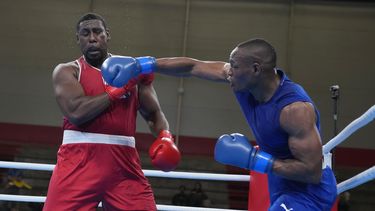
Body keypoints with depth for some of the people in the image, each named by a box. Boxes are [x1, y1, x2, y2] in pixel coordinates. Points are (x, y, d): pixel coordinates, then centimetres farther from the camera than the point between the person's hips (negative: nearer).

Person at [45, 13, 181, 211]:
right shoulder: (67, 71, 4)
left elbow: (154, 114, 15)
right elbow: (76, 113, -13)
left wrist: (165, 137, -7)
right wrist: (120, 88, -10)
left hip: (123, 162, 3)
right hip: (80, 161, -3)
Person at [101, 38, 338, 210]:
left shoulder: (294, 108, -32)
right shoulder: (245, 79, -9)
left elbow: (313, 172, -31)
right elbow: (192, 66, 0)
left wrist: (254, 159, -30)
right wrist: (140, 66, -2)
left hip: (308, 191, -9)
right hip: (284, 188, 9)